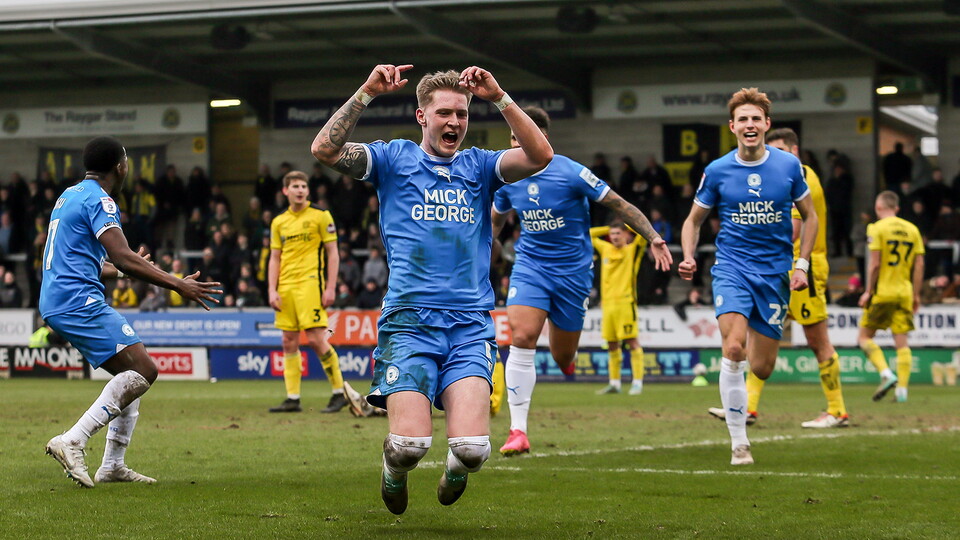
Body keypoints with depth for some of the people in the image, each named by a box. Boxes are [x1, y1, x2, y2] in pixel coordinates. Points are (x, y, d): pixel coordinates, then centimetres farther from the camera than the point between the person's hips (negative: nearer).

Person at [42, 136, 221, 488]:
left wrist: (122, 271, 47)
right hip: (79, 302, -10)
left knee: (132, 373, 14)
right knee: (142, 370, -16)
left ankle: (113, 465, 10)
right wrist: (177, 284, -18)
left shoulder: (70, 196, 22)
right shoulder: (99, 201, -8)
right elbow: (123, 258, -20)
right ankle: (72, 442, -23)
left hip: (57, 304, 10)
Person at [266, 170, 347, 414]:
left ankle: (339, 392, 0)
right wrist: (272, 291, 5)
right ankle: (293, 398, 6)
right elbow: (275, 259, 16)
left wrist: (331, 288, -8)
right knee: (289, 342, 3)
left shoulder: (321, 217, 0)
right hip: (286, 288, 5)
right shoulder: (279, 223, 13)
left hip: (310, 283, -5)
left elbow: (333, 253, -1)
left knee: (315, 338, -11)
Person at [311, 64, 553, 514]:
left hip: (471, 325, 1)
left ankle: (456, 470, 22)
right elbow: (325, 149, -4)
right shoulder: (395, 159, 10)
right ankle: (394, 471, 21)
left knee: (472, 447, -16)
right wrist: (366, 93, -11)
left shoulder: (479, 166, 15)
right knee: (410, 442, -18)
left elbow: (539, 155, -3)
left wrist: (499, 98, -9)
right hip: (408, 321, -1)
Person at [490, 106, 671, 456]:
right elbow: (496, 220, 20)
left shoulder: (572, 173, -14)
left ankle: (568, 360, 47)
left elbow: (618, 205, -7)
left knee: (563, 357, 4)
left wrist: (653, 237, -13)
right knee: (521, 339, -19)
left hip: (572, 269, -2)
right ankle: (518, 431, -17)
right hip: (529, 265, 2)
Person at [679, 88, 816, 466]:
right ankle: (739, 442, -15)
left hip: (775, 274, 1)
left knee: (762, 368, 0)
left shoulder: (789, 166, -1)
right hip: (732, 268, -1)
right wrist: (688, 257, -8)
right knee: (733, 349, -23)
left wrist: (802, 265, 2)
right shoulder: (717, 171, -2)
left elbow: (809, 216, 11)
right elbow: (694, 220, 11)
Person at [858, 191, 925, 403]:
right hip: (904, 292, 4)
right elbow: (919, 264, 7)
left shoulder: (877, 228, -5)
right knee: (901, 342, 5)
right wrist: (916, 294, 12)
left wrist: (868, 291, -5)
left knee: (865, 336, 6)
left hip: (882, 291, -4)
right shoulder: (912, 229, 9)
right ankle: (902, 389, -2)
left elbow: (875, 263, -11)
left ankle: (886, 374, -13)